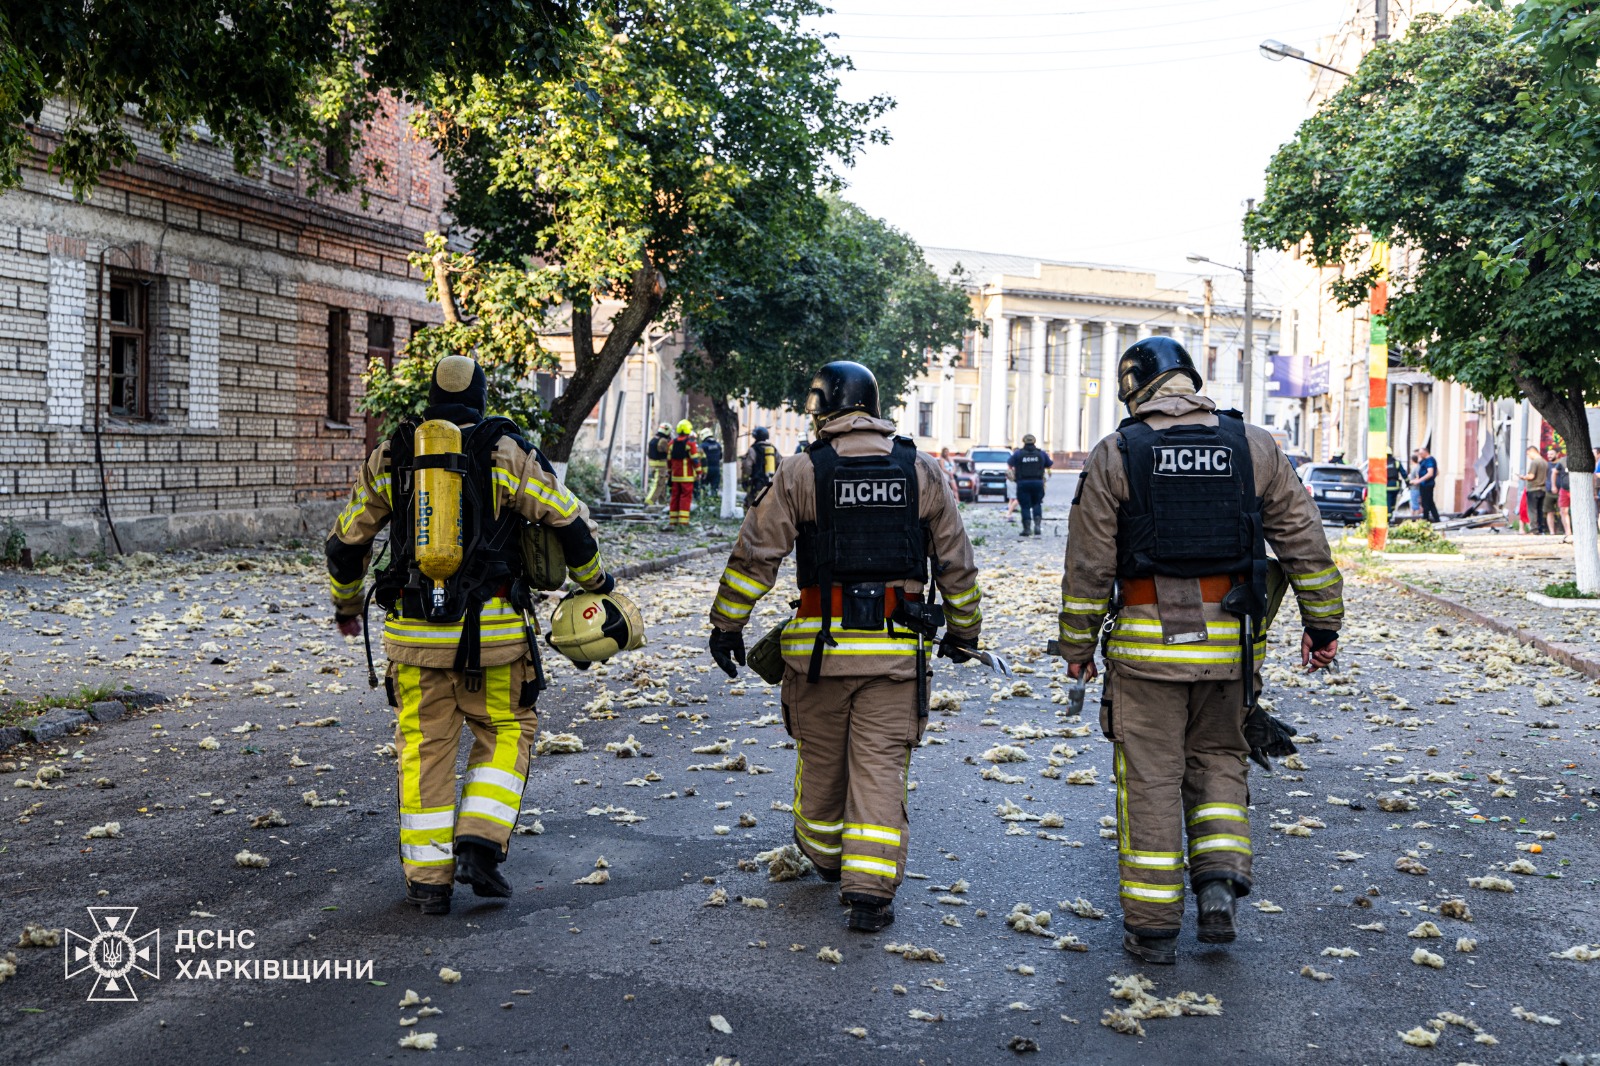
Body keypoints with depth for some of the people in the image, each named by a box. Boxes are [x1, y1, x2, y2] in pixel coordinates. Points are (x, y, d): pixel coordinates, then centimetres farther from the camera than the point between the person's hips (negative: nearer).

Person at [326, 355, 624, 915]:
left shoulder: (388, 457, 9)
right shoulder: (507, 452, 1)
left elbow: (346, 541, 17)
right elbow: (570, 522, 1)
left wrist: (346, 605, 33)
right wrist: (594, 580, 18)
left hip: (414, 627, 2)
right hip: (491, 626, -2)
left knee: (425, 747, 9)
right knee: (505, 731, 15)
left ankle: (428, 878, 11)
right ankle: (479, 843, 1)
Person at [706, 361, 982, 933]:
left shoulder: (802, 473, -4)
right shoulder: (922, 471, 3)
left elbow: (755, 554, -4)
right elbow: (956, 561, 9)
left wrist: (727, 624, 5)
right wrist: (964, 629, 20)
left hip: (821, 643, -1)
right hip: (896, 647, 1)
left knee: (820, 758, 17)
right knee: (880, 763, 3)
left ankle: (824, 857, 37)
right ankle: (870, 890, -4)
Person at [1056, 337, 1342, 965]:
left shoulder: (1115, 455, -4)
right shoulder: (1255, 447, 4)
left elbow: (1089, 564, -3)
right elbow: (1304, 541, 8)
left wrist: (1076, 643, 6)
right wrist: (1323, 622, 16)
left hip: (1146, 641, -2)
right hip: (1229, 642, 3)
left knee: (1151, 775, 5)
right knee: (1217, 759, 21)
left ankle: (1152, 927, 9)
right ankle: (1220, 879, 4)